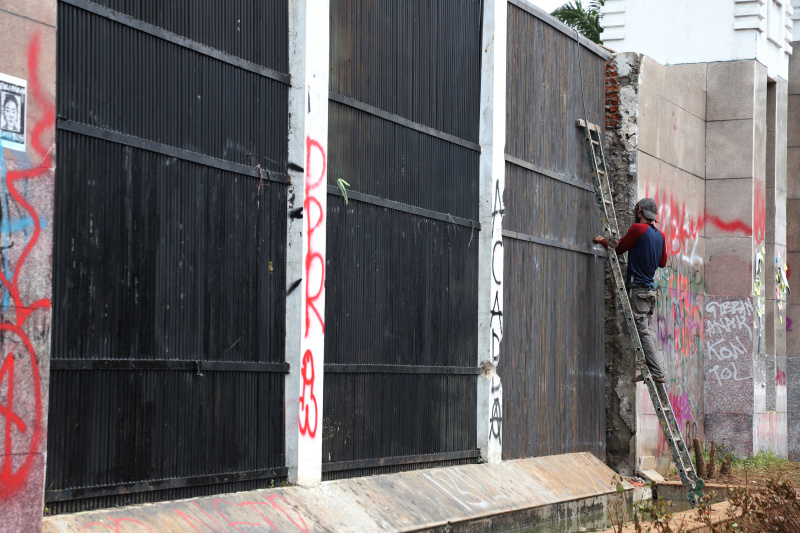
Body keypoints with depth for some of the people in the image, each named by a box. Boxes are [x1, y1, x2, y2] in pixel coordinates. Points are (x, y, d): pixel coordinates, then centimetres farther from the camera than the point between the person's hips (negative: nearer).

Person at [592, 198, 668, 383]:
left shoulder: (638, 228, -9)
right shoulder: (660, 236, 12)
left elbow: (619, 248, -1)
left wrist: (602, 241, 15)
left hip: (637, 288, -8)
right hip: (650, 289, 8)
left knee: (643, 332, -9)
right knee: (649, 330, 8)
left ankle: (657, 373, -14)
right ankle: (650, 371, 5)